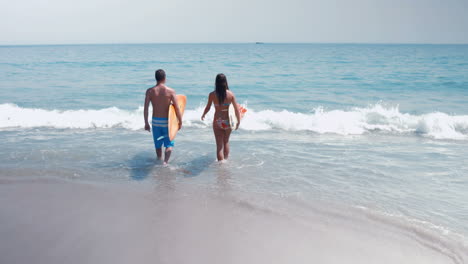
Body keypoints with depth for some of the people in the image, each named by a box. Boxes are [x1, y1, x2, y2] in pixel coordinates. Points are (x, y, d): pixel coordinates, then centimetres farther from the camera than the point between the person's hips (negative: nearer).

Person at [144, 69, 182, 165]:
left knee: (158, 144, 19)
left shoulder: (150, 91, -4)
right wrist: (180, 122, 2)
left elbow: (146, 108, -7)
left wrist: (146, 123, 2)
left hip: (155, 121, 2)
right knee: (169, 144, 9)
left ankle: (159, 161, 36)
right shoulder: (171, 91, -10)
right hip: (167, 121, -2)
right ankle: (165, 162, -11)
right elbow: (177, 108, -10)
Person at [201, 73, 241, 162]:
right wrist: (238, 121, 8)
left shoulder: (212, 95, -9)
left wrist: (203, 115, 22)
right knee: (226, 142, 24)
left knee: (219, 145, 5)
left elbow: (208, 108, 1)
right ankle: (226, 159, 37)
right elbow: (236, 109, -4)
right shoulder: (231, 94, -8)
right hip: (228, 121, 2)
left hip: (217, 122, -1)